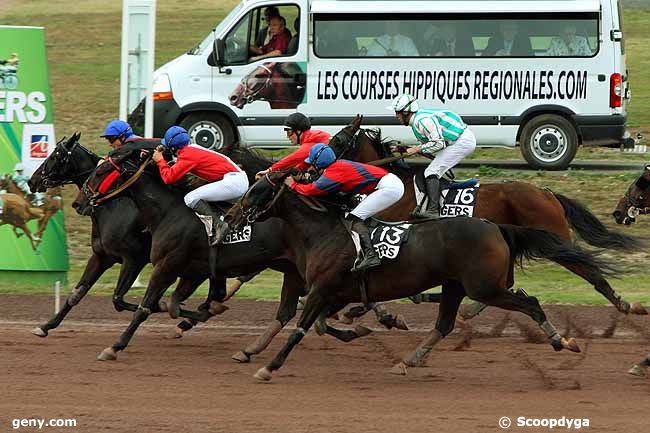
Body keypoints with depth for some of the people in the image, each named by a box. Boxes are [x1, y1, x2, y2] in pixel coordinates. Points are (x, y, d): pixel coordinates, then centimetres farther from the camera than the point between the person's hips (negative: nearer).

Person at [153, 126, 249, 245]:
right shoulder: (192, 148, 17)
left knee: (190, 199, -15)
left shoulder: (187, 155, -10)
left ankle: (218, 225, -22)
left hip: (232, 181, -10)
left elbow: (169, 178, -12)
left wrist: (160, 161, 3)